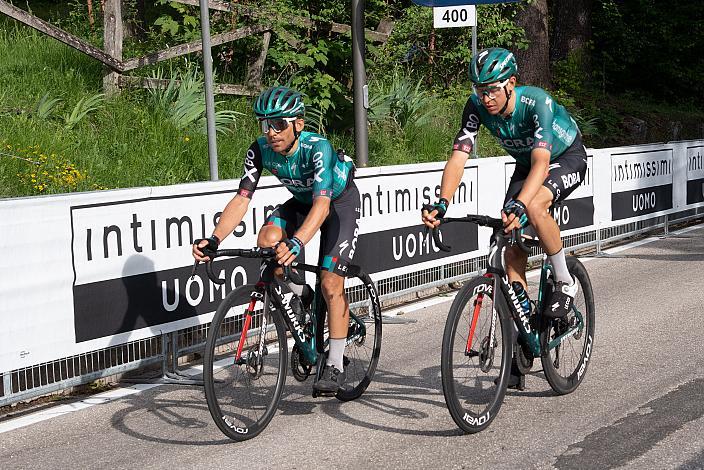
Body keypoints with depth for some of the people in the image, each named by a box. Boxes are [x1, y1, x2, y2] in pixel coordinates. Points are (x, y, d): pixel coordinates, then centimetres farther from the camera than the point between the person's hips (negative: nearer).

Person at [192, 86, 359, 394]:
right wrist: (214, 239, -42)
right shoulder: (260, 150, -23)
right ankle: (301, 296, 3)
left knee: (331, 283, -15)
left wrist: (296, 243, -66)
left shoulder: (317, 148, -38)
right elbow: (241, 199, -26)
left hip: (340, 201, -5)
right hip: (302, 201, 5)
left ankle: (335, 367, -3)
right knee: (268, 239, -25)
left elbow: (322, 204, -49)